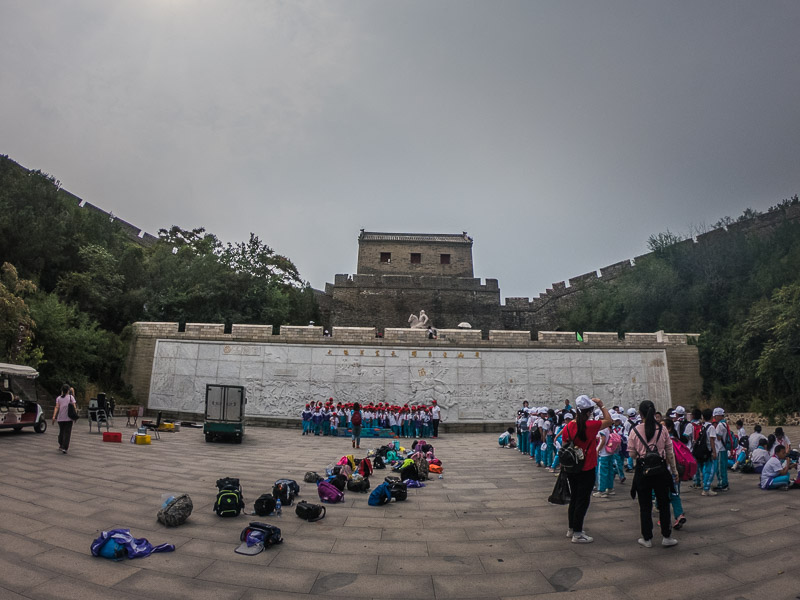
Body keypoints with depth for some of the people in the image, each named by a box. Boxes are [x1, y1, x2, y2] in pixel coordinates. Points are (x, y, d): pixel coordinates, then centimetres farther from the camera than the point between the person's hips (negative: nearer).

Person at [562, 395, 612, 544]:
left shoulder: (568, 426, -3)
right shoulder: (590, 425, -18)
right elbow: (609, 420, -3)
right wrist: (601, 405, 1)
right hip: (586, 470, -6)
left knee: (574, 499, 18)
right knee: (583, 501, 5)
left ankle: (571, 529, 30)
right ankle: (577, 534, 11)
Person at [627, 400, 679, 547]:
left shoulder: (635, 431, -10)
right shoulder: (662, 429, -5)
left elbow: (632, 454, -6)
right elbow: (670, 453, 1)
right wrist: (674, 471, 11)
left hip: (643, 470, -1)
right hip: (660, 469, 1)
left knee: (645, 506, 9)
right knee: (664, 504, 16)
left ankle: (647, 538, 18)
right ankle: (666, 537, 23)